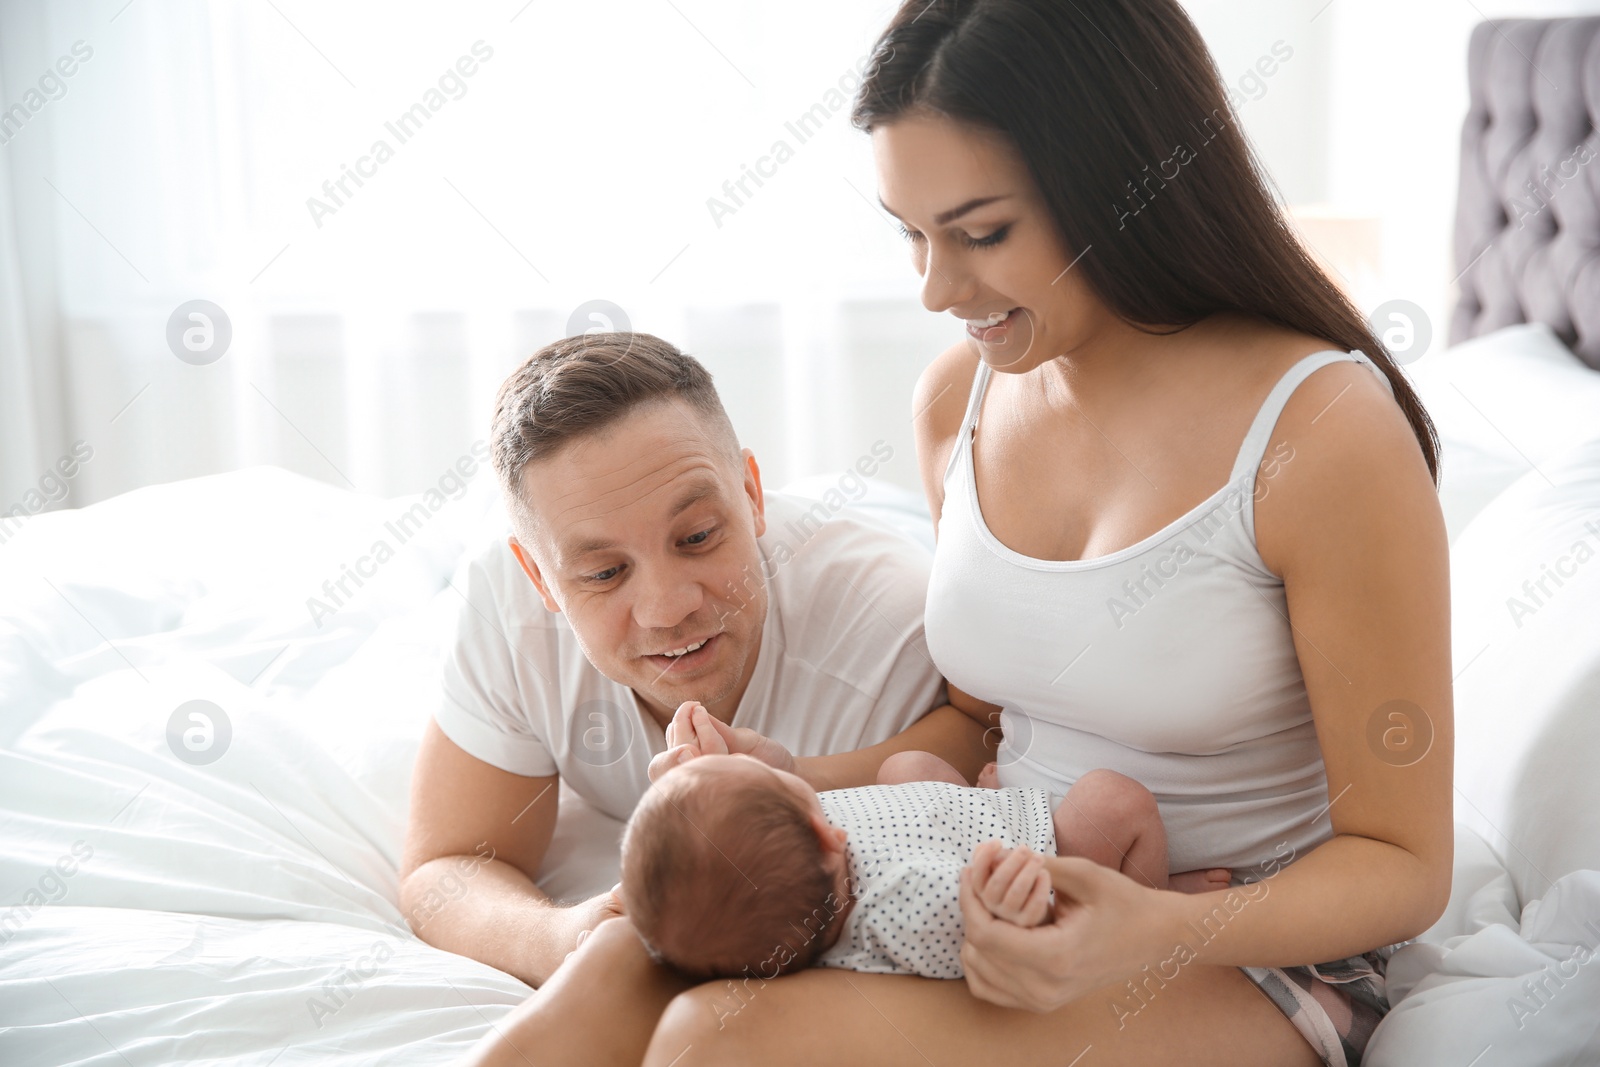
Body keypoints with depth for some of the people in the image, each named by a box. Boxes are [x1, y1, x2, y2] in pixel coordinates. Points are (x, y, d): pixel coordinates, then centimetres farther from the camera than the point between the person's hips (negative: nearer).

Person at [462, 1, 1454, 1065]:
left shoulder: (1323, 431, -18)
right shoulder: (959, 394, 2)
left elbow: (1402, 863, -11)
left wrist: (1161, 929, -28)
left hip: (1253, 966, -5)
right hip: (1017, 929, 5)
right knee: (618, 972, -23)